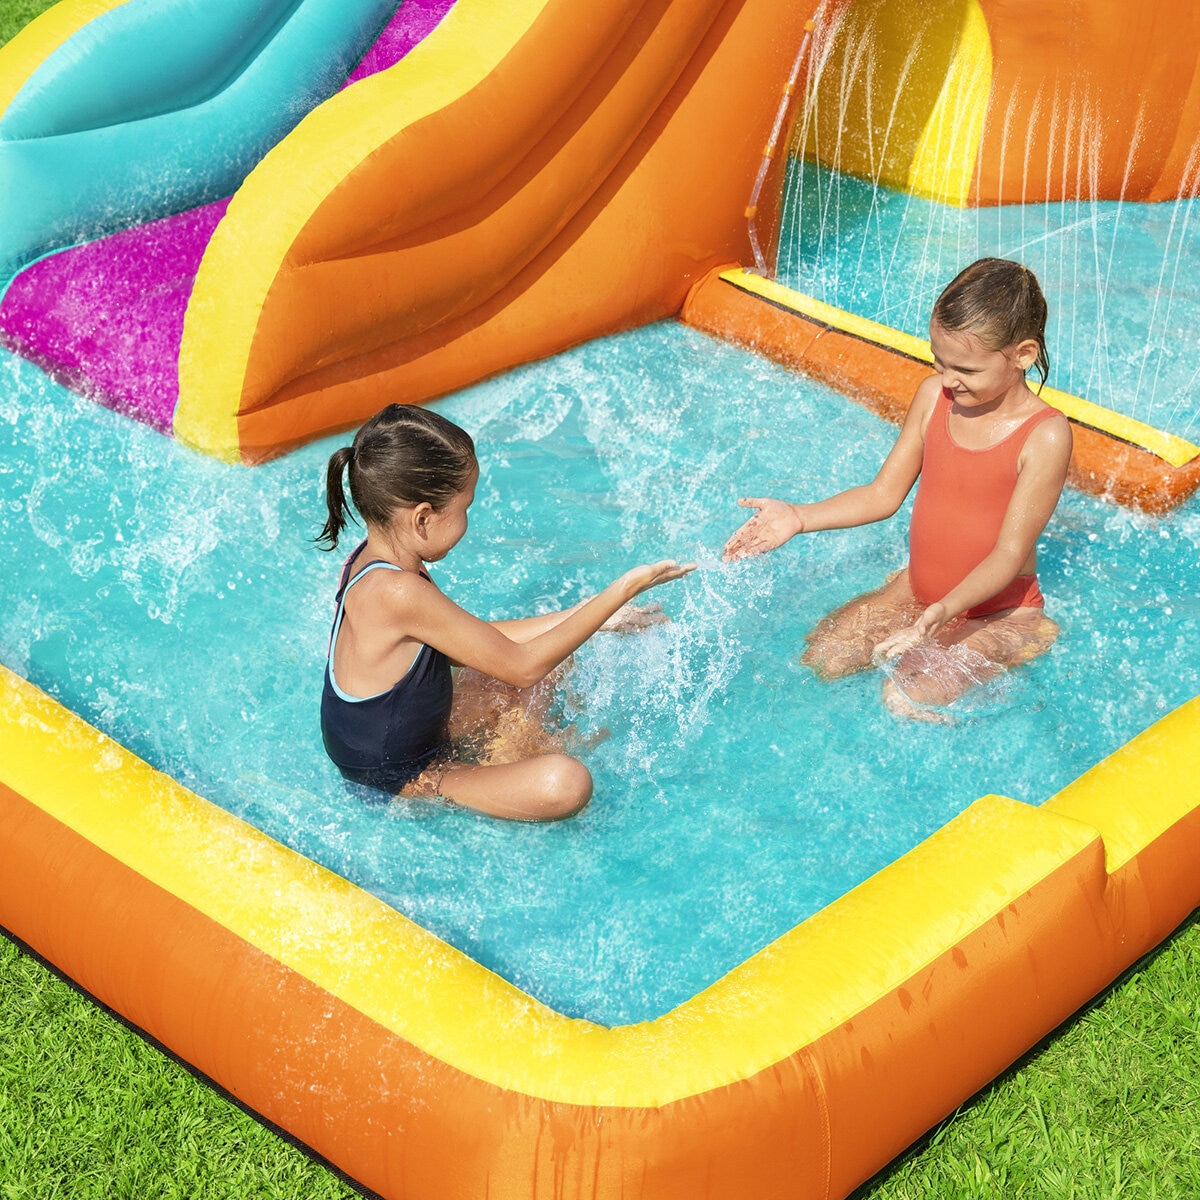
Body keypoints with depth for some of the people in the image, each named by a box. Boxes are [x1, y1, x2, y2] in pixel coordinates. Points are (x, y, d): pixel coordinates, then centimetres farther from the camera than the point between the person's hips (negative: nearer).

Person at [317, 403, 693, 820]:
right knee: (564, 782, -31)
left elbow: (469, 644, 8)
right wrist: (623, 590, -18)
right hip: (397, 784, -9)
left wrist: (583, 614, 5)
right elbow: (522, 667, -24)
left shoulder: (372, 559, -3)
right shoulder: (398, 592, -33)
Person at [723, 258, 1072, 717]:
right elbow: (884, 494, 3)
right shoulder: (934, 396, -5)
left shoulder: (1046, 435, -22)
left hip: (998, 613, -6)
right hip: (915, 590, 6)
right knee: (816, 662, -10)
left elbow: (1009, 553, -24)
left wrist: (943, 612, -40)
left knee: (908, 700, -28)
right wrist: (799, 517, -12)